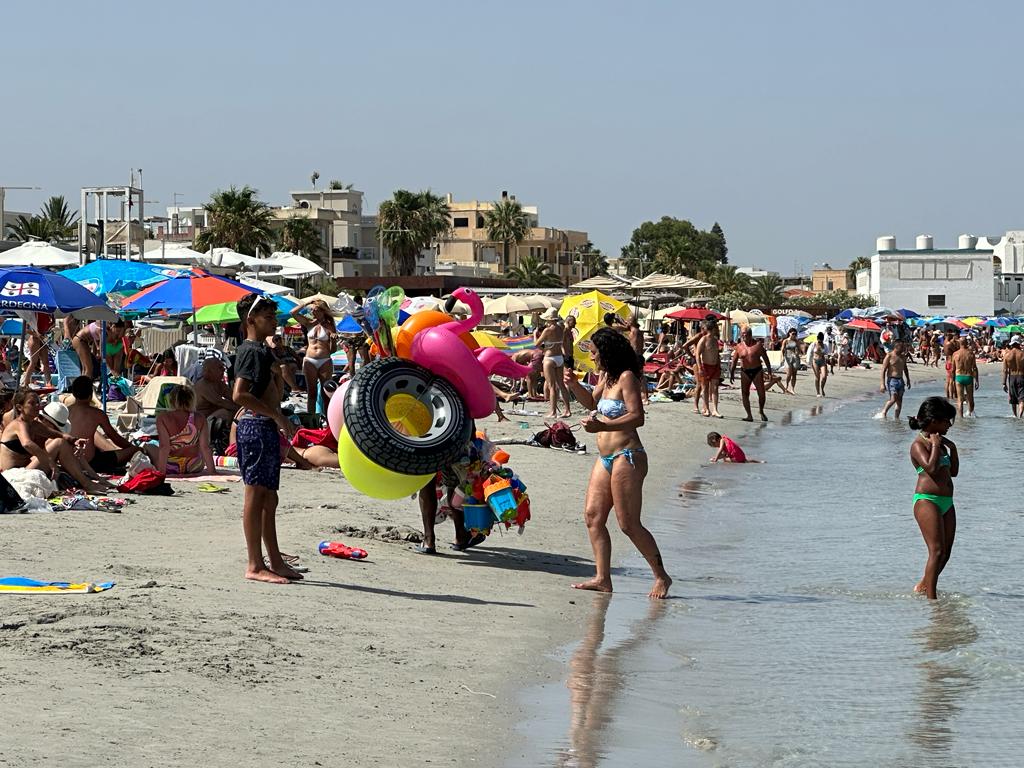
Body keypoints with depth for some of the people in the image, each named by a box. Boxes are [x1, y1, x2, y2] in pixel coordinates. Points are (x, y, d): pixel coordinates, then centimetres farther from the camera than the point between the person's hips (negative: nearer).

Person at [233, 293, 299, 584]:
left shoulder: (262, 350, 18)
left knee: (268, 499, 13)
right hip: (256, 427, -10)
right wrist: (277, 416, -21)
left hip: (267, 428, 10)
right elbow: (239, 394, -24)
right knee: (256, 496, -7)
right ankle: (255, 565, -5)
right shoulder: (253, 351, -13)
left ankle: (275, 562, 19)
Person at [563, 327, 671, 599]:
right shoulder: (606, 377, 15)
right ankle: (602, 578, 3)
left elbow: (637, 417, -21)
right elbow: (592, 403, 31)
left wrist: (602, 426, -30)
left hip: (626, 457, -10)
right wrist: (574, 385, 14)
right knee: (593, 515, 3)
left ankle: (661, 577, 3)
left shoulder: (626, 377, -12)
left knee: (628, 524, -7)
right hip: (606, 459, 10)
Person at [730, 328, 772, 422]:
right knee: (745, 394, -4)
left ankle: (761, 411, 21)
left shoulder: (757, 345, -1)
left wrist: (769, 371, 2)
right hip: (745, 372, 2)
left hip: (757, 371, -1)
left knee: (761, 393, -3)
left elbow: (765, 358, 3)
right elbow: (734, 361, 8)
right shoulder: (739, 346, 3)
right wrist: (731, 373, 2)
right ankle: (749, 415, 2)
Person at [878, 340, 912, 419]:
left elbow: (905, 369, 25)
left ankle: (896, 417, 8)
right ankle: (883, 412, 1)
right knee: (893, 399, -17)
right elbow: (883, 370, -10)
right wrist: (882, 384, -16)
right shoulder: (889, 356, -8)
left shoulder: (903, 357, 11)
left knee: (899, 401, 2)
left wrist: (908, 380, 21)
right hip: (892, 379, -6)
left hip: (900, 380, 6)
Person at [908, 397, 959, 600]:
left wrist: (952, 448, 12)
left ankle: (923, 586, 26)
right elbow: (931, 468, -24)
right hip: (927, 500, -9)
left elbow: (954, 471, 22)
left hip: (946, 502, 9)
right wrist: (936, 446, -13)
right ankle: (931, 598, -13)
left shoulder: (940, 442, 19)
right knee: (937, 551, -14)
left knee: (945, 553, 9)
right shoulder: (919, 444, -8)